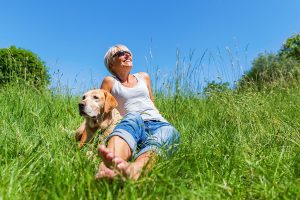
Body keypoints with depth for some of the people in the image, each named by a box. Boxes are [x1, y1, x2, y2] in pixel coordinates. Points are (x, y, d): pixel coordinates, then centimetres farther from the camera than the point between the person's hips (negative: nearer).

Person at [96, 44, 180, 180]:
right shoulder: (110, 81, 15)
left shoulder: (143, 77, 26)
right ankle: (109, 166, -70)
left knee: (170, 131, -34)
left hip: (158, 123, 3)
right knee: (132, 118, -39)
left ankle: (135, 169, -65)